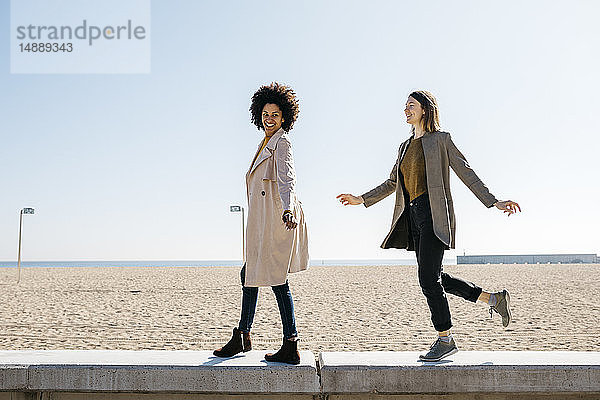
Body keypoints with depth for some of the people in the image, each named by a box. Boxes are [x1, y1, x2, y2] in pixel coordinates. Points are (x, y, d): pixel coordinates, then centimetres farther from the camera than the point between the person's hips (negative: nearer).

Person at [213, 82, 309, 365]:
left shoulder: (282, 142, -7)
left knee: (276, 279, -7)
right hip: (261, 220, 10)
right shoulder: (266, 143, 20)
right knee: (249, 274, 15)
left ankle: (291, 347, 1)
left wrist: (288, 208, -37)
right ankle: (242, 337, 28)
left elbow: (287, 178, -22)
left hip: (276, 217, -10)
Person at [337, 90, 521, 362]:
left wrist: (493, 202, -10)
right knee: (435, 277, 11)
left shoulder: (440, 140, -1)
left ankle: (445, 339, 4)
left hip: (435, 213, -8)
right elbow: (392, 184, 26)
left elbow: (466, 173, -3)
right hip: (413, 215, 8)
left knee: (428, 277, -10)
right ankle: (493, 299, 25)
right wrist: (361, 200, 22)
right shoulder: (405, 146, 19)